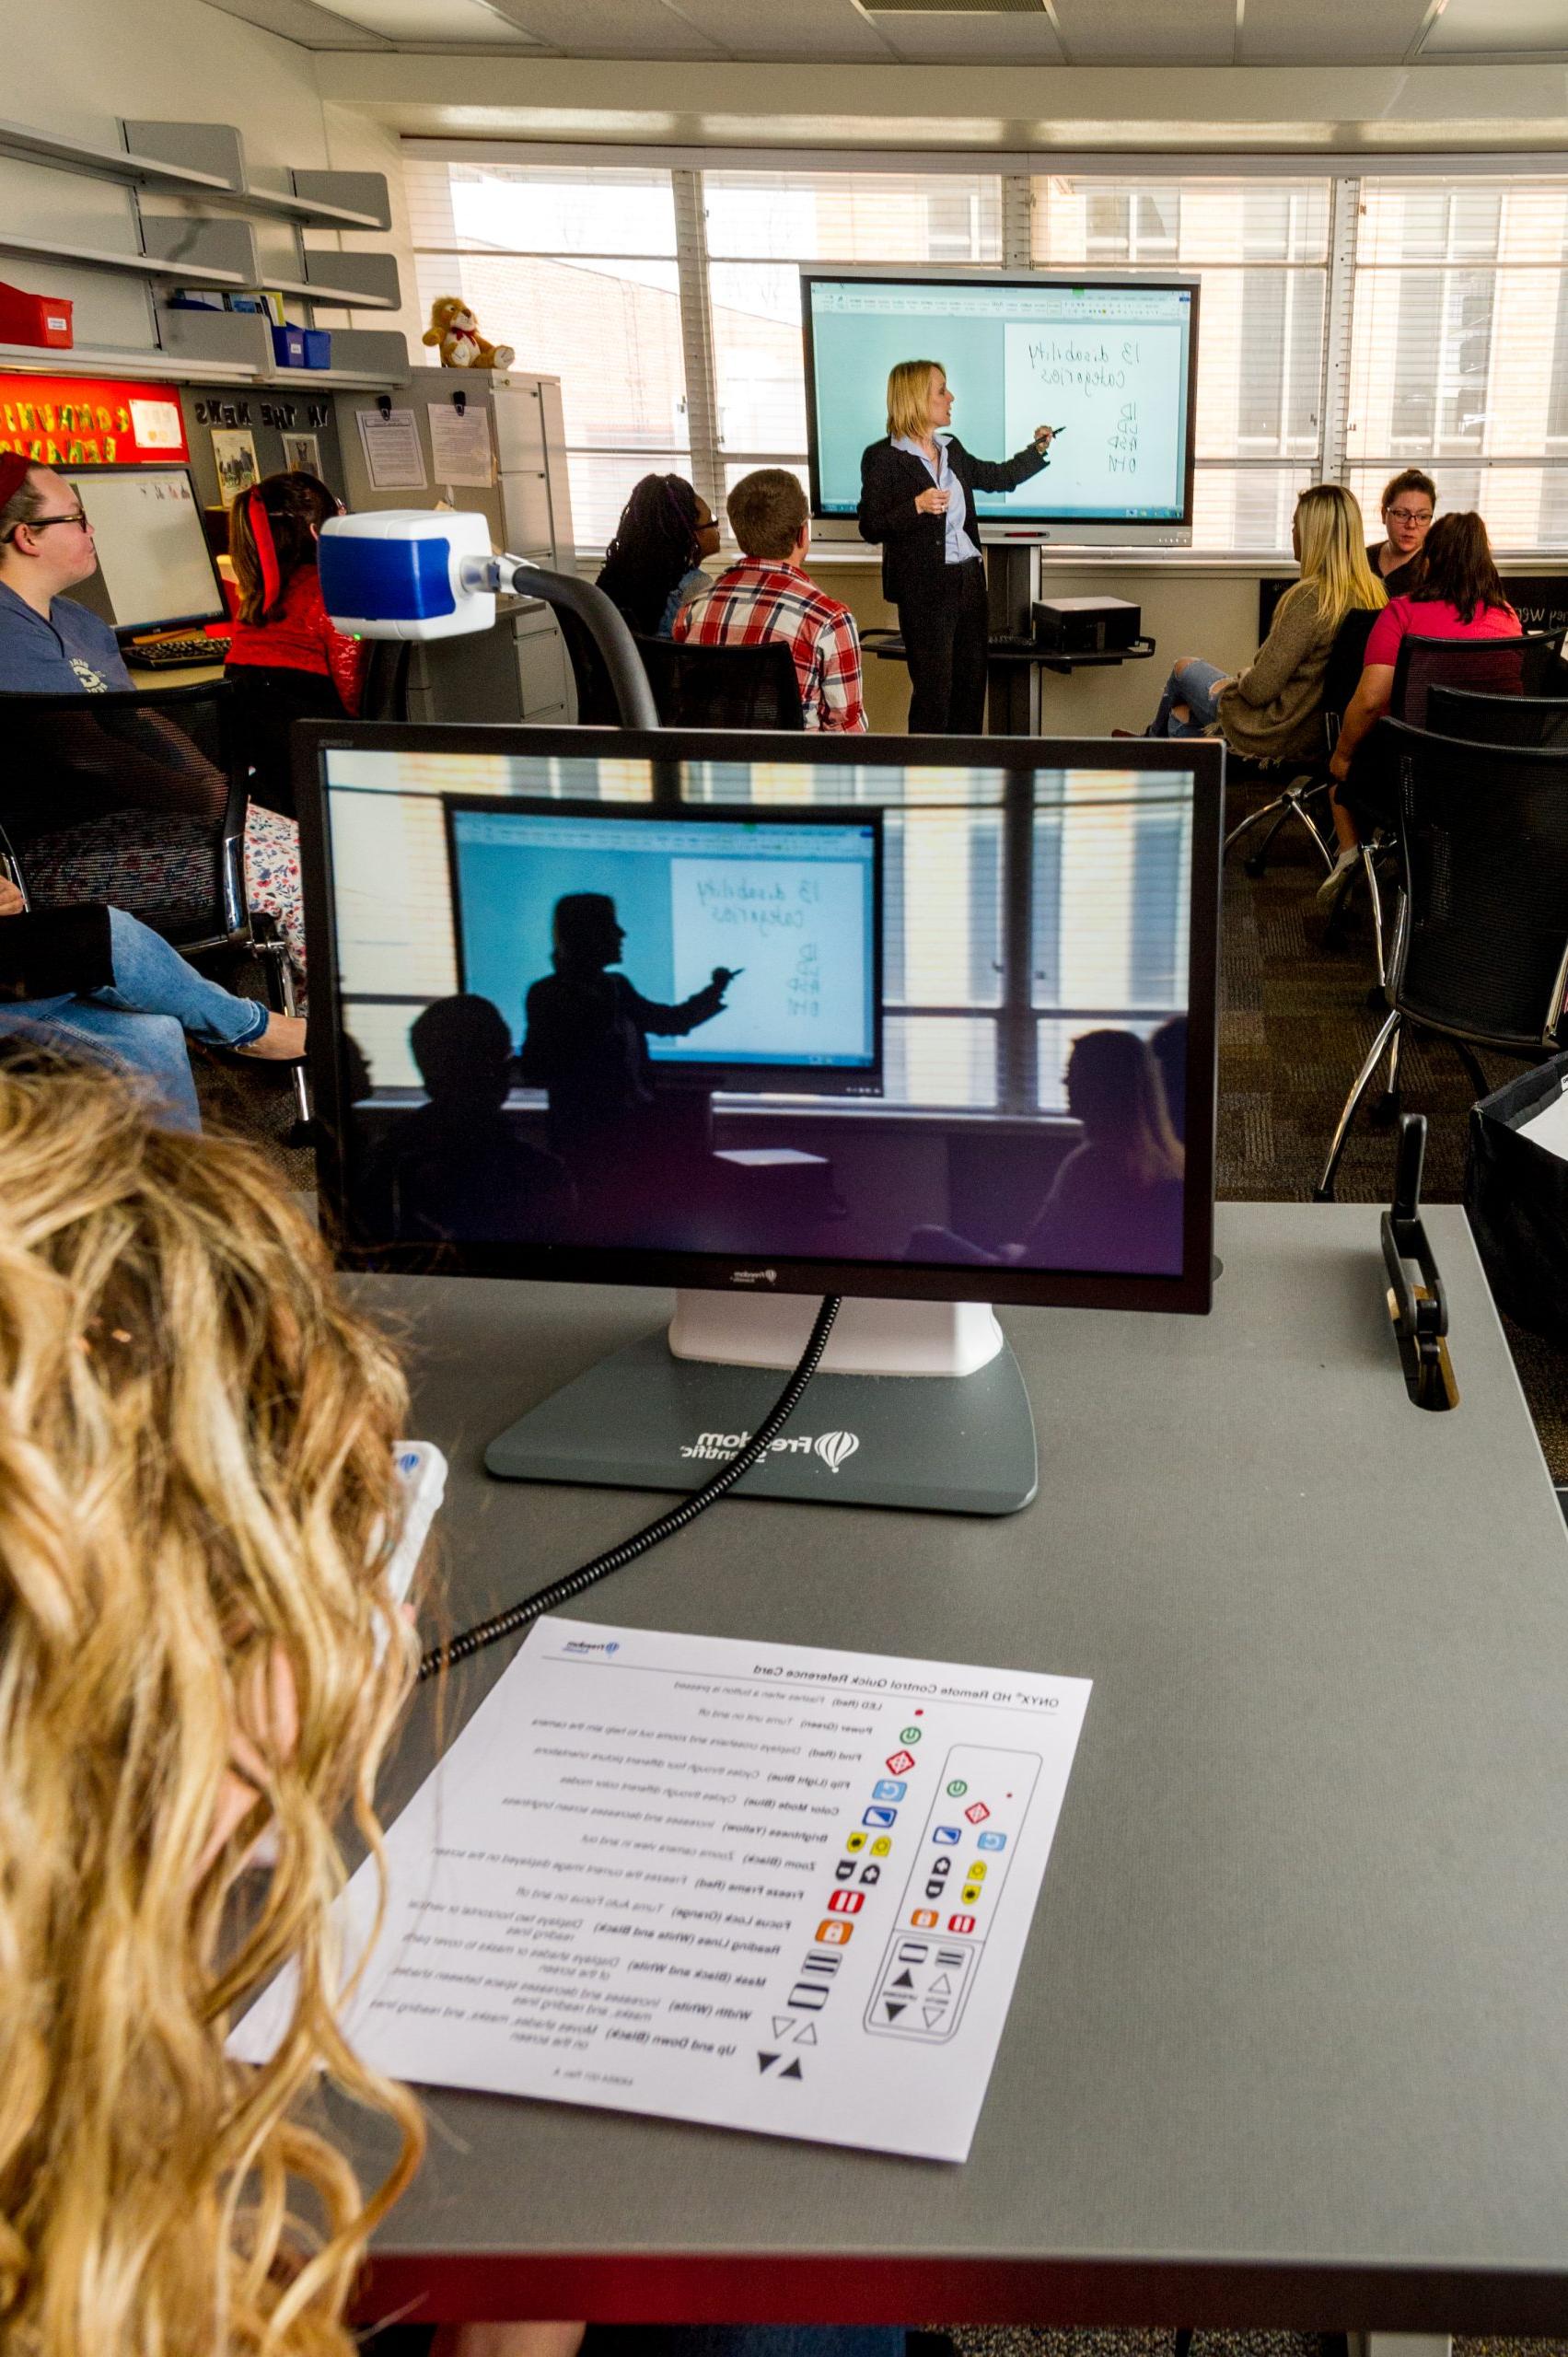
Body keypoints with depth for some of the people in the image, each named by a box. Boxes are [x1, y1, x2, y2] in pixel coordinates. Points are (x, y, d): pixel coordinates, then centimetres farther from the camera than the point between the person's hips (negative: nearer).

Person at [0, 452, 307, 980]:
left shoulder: (75, 619, 17)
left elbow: (144, 720, 17)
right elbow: (90, 755, -22)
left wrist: (212, 784, 0)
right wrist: (204, 802, -23)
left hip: (124, 813, 10)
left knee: (291, 839, -4)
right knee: (279, 866, -21)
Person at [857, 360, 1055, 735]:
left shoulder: (952, 449, 12)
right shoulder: (881, 457, -8)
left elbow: (998, 477, 27)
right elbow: (870, 528, -11)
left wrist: (1037, 449, 20)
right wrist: (917, 506, -23)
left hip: (969, 579, 7)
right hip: (924, 588, -7)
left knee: (972, 684, 10)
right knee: (933, 690, -5)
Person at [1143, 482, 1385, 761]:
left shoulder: (1309, 598, -28)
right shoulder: (1372, 593, -4)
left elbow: (1259, 689, -26)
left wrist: (1243, 677, -2)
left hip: (1276, 734, -7)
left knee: (1183, 666, 21)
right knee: (1181, 716, 26)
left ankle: (1153, 737, 50)